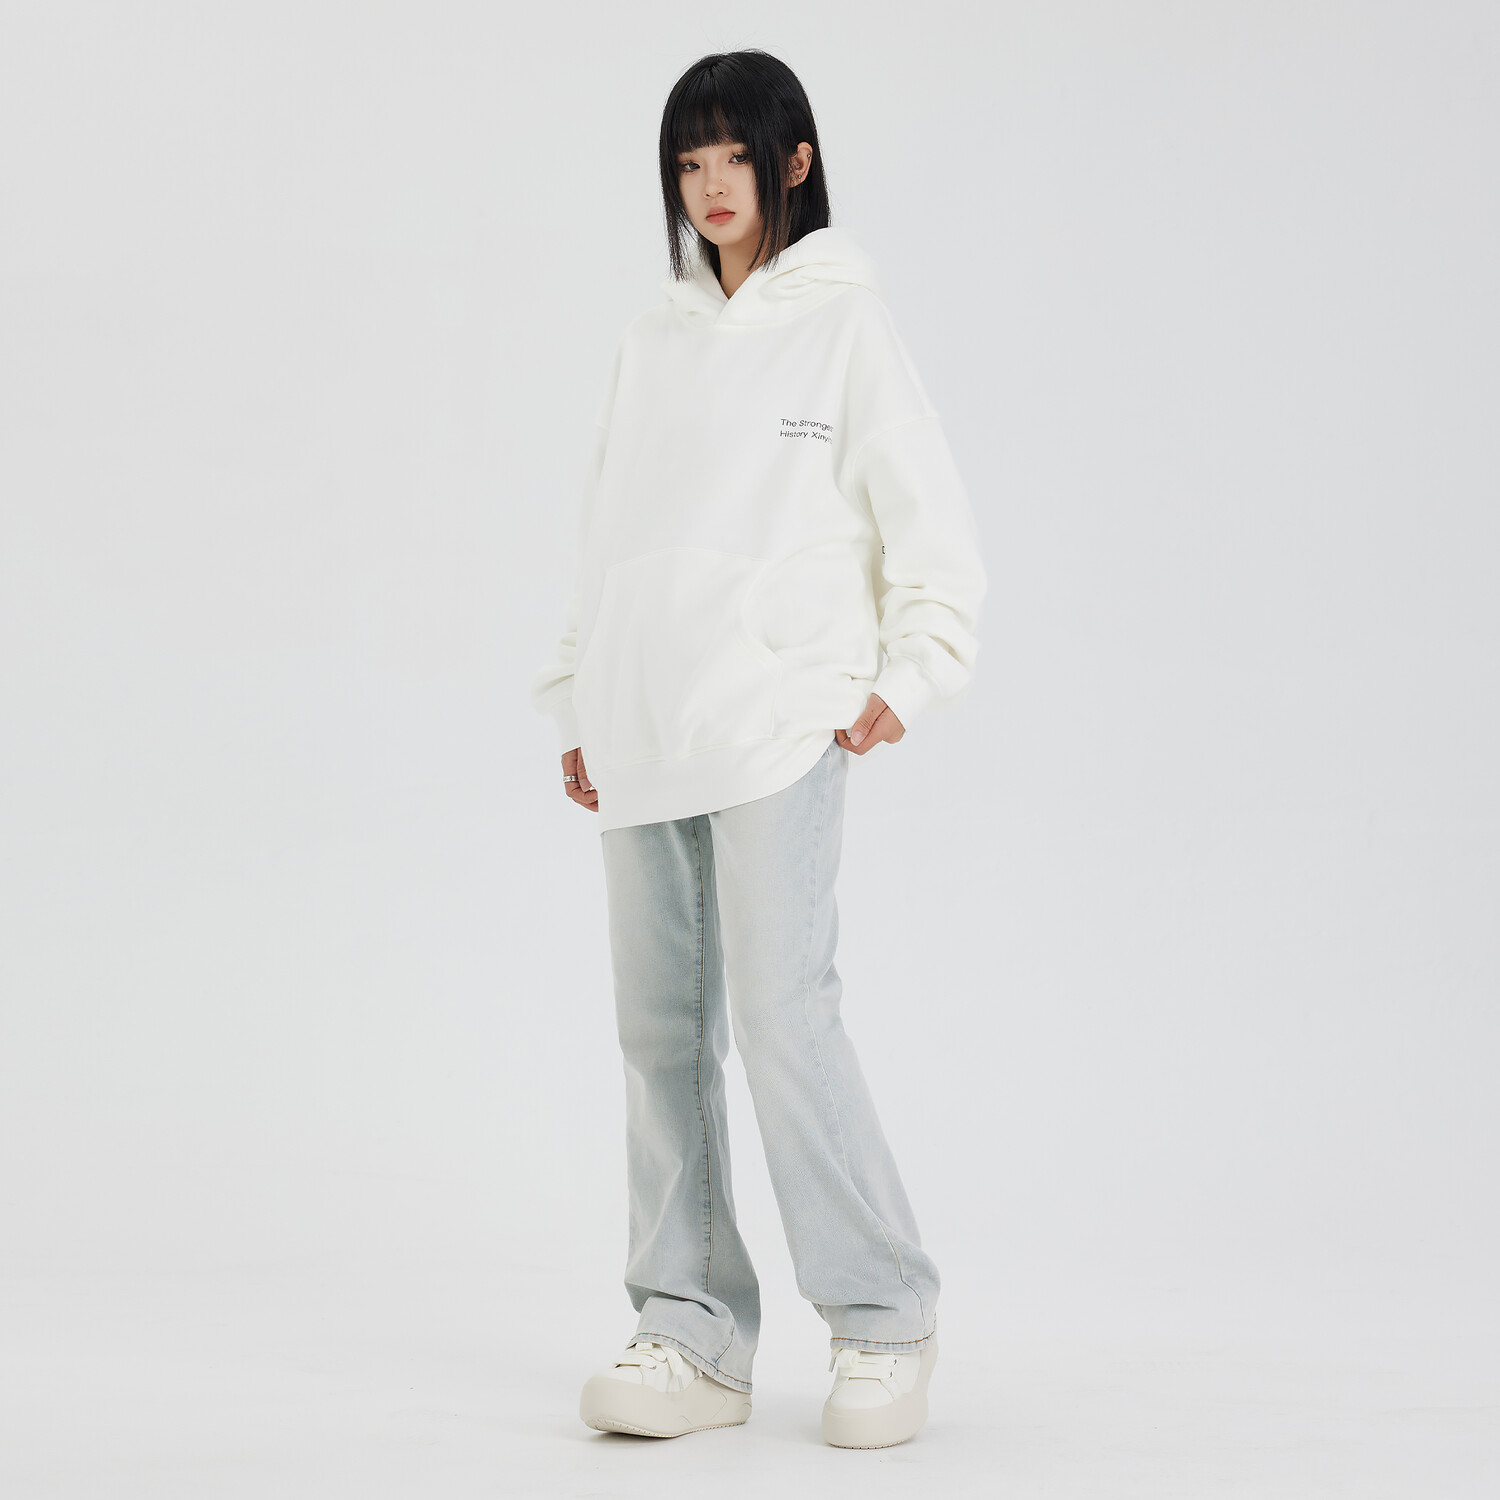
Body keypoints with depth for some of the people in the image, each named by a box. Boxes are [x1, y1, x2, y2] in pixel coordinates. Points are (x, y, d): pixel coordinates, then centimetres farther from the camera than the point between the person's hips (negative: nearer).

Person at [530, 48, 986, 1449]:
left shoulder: (845, 321, 1)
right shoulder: (653, 337, 16)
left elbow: (934, 530, 1)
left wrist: (904, 685, -5)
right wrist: (581, 706, 15)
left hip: (779, 725, -5)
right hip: (644, 731, 5)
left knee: (784, 1015, -13)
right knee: (661, 1029, 4)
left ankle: (883, 1320, 0)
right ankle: (691, 1331, 11)